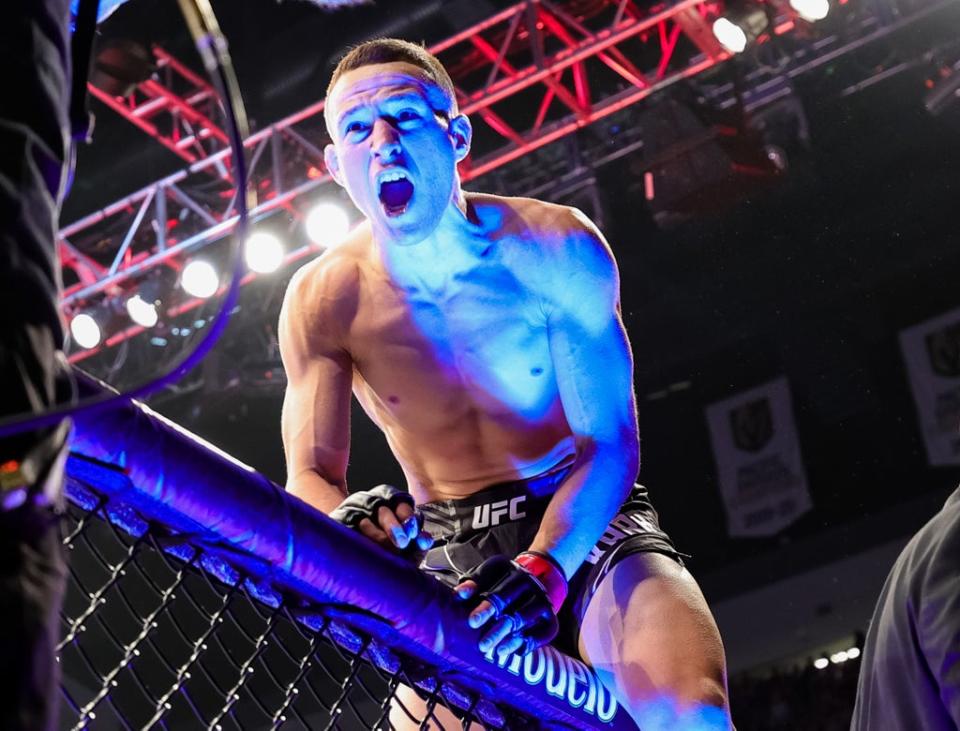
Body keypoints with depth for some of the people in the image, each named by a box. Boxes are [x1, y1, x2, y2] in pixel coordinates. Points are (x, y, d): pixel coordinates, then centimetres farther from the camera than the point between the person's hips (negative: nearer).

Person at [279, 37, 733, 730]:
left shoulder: (555, 247, -15)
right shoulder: (323, 301, -10)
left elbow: (609, 444, -16)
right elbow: (310, 477, -10)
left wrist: (542, 570, -34)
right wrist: (351, 521, -36)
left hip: (583, 522, -2)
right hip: (446, 551, 2)